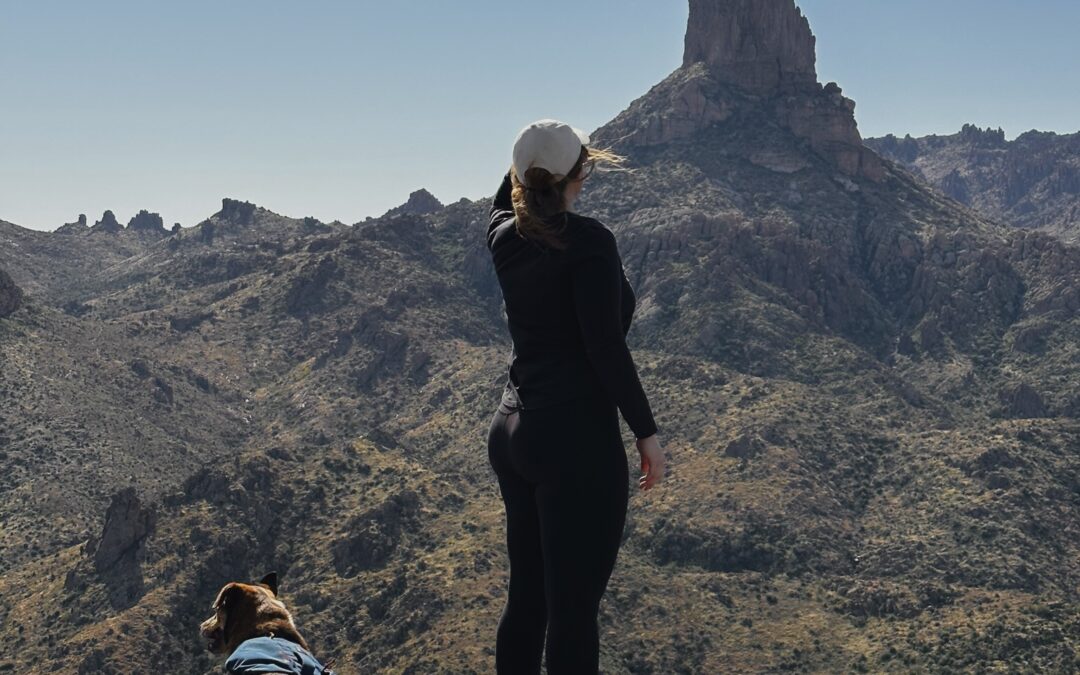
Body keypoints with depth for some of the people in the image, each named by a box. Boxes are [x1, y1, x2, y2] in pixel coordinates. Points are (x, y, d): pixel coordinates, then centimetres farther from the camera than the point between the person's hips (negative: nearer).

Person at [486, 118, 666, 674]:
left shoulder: (505, 235, 6)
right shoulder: (588, 241, -13)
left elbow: (506, 197, 32)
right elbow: (605, 346, -17)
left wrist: (534, 154, 38)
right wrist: (646, 431, -10)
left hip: (512, 433, 8)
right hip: (576, 439, -8)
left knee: (526, 597, 16)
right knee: (574, 608, -3)